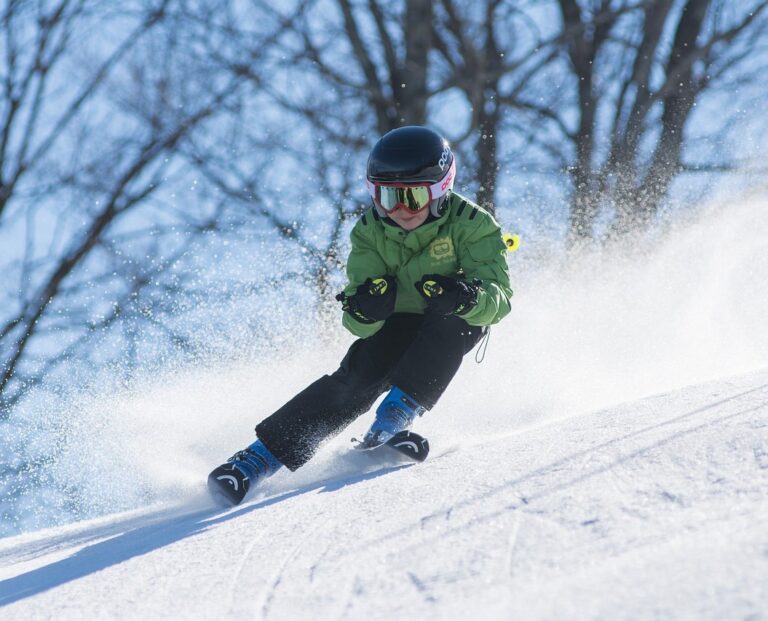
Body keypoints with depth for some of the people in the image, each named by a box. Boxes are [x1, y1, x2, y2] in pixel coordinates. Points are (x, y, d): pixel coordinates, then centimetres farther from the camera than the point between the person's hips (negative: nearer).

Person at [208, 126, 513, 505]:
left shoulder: (470, 224, -23)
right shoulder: (370, 233, -15)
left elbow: (498, 297, -31)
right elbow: (359, 325, -20)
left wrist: (466, 297, -54)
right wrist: (364, 309, -45)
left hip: (455, 327, -1)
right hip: (396, 326, 1)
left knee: (451, 320, -35)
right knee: (358, 377, -25)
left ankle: (398, 412, -33)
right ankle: (261, 456, -27)